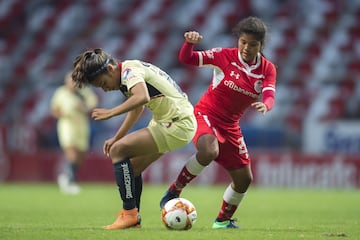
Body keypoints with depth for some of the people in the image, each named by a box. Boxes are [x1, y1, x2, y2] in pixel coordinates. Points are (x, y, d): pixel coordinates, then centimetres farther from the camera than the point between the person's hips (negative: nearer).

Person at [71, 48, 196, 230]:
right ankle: (133, 219, 24)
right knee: (132, 166, 16)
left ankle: (129, 213, -14)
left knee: (118, 151, -14)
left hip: (177, 124, -10)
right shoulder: (130, 72, 14)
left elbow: (142, 97, -37)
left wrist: (111, 112, -29)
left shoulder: (129, 70, -16)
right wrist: (116, 138, 28)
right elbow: (137, 109, 29)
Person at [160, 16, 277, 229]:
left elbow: (269, 96, -20)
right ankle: (174, 191, -17)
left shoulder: (268, 69, -3)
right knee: (209, 152, -38)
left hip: (230, 126, 5)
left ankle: (223, 220, 35)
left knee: (244, 179, 9)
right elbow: (186, 58, -15)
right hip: (206, 114, -5)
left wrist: (265, 105, -44)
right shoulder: (225, 56, -12)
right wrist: (189, 43, -37)